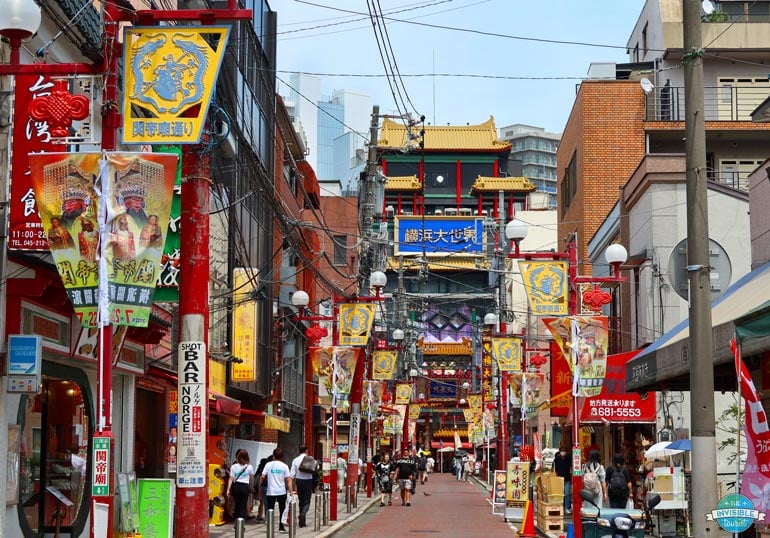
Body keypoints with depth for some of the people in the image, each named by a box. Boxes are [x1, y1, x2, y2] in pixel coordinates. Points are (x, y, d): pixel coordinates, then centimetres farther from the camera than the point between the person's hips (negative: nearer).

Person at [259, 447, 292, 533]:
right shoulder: (284, 466, 0)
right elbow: (288, 480, -5)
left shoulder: (268, 465, -1)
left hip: (270, 491, -1)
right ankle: (281, 527, 13)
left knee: (270, 510, 5)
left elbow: (262, 477, -6)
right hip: (282, 491, 1)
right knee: (282, 510, 12)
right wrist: (291, 491, -4)